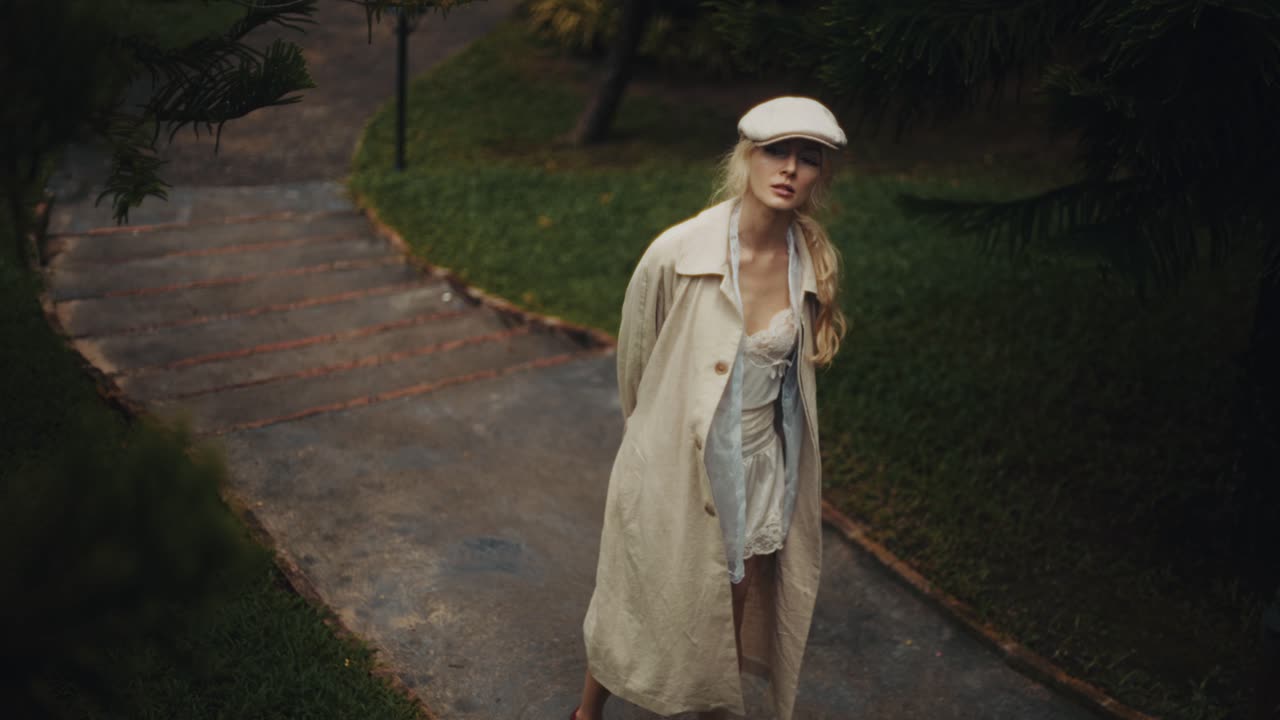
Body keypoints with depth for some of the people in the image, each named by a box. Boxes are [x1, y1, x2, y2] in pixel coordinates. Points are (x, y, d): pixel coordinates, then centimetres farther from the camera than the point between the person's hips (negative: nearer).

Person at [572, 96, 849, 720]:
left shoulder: (816, 263, -9)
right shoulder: (677, 254, -21)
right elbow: (633, 359, -4)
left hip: (761, 470, 3)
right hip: (675, 471, -3)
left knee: (734, 622, 18)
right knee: (638, 603, 17)